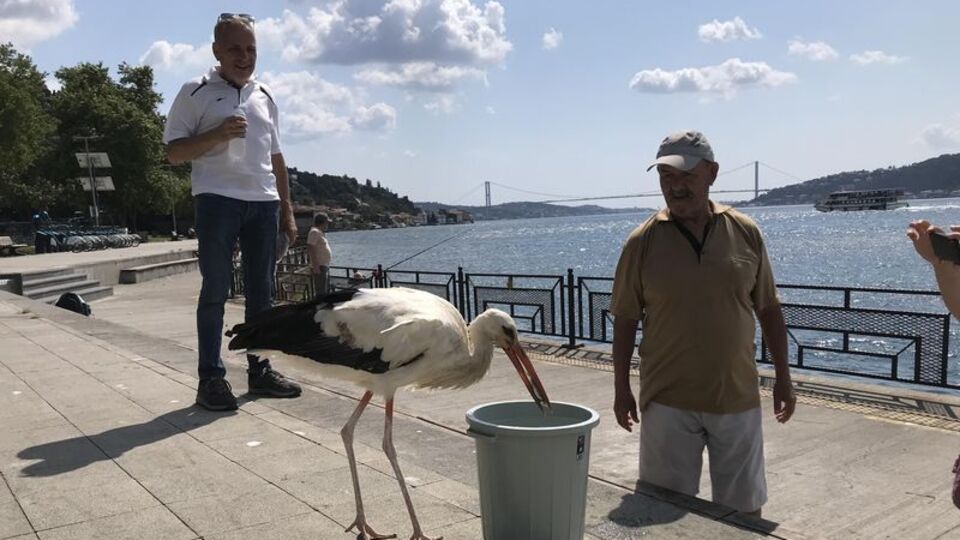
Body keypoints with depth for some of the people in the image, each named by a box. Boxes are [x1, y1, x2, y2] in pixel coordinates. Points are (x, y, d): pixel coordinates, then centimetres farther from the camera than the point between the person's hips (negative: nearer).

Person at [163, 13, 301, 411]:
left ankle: (260, 370, 14)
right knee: (215, 290, -3)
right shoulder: (196, 93, 2)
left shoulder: (265, 97, 17)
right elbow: (174, 151, -2)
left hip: (263, 202, 5)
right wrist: (218, 134, -17)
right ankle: (211, 378, 2)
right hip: (217, 199, -5)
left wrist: (287, 207, 16)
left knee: (261, 290, 6)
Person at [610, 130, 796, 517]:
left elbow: (768, 309, 7)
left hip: (738, 398, 2)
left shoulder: (746, 232, -1)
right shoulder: (642, 242, -6)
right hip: (667, 402, -1)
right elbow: (625, 319, 0)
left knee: (744, 507, 15)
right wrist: (621, 390, 0)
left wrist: (783, 378, 7)